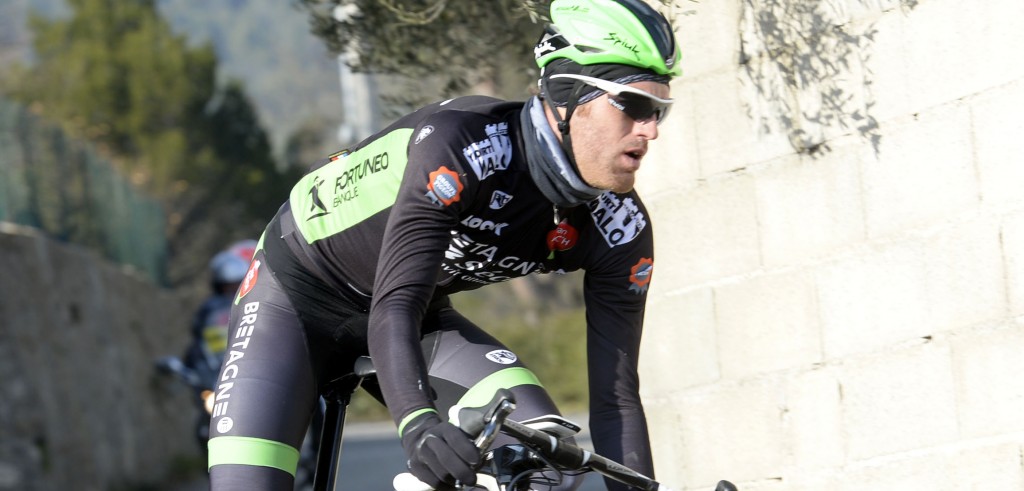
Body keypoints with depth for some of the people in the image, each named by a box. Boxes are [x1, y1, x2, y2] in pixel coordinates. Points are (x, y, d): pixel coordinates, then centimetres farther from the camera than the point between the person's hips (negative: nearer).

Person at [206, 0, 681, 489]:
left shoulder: (619, 230, -17)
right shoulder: (462, 142, -34)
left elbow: (616, 396, -15)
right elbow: (394, 307, -42)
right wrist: (418, 423, -60)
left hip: (425, 316, 5)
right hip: (298, 292, -5)